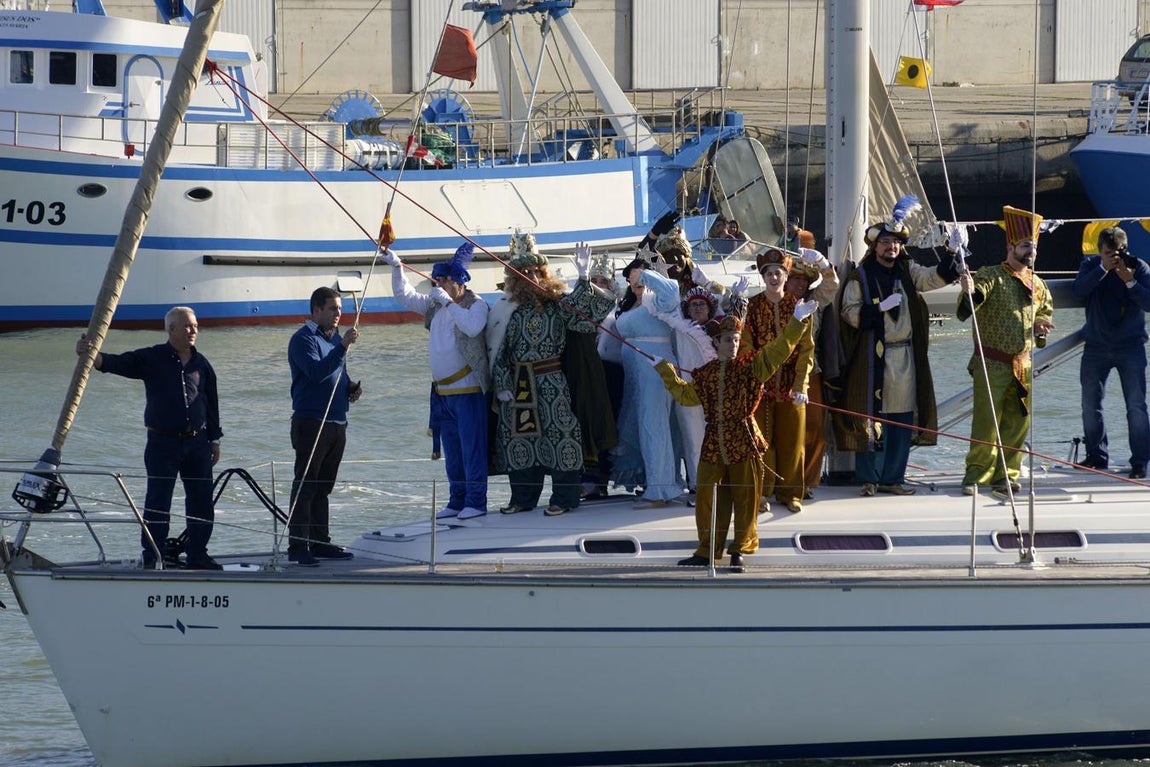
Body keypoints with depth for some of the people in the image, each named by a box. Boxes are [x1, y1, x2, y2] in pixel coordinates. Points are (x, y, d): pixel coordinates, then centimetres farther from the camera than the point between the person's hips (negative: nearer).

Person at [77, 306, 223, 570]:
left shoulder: (201, 364, 10)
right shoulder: (151, 359, -1)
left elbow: (212, 403, 16)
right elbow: (115, 363, -11)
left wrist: (214, 440, 14)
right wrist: (91, 354, -31)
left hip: (197, 442, 4)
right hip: (162, 442, -4)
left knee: (201, 501, 6)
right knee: (158, 502, -4)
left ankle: (198, 556, 17)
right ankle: (152, 559, 0)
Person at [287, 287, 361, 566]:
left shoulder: (335, 338, 18)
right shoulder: (304, 339, -10)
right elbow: (317, 372, -24)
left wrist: (351, 388, 8)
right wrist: (343, 346, -29)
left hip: (336, 424, 8)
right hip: (311, 424, -8)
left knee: (323, 487, 13)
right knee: (305, 487, -8)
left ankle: (320, 542, 19)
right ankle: (298, 546, -9)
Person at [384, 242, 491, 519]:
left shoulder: (476, 305, -8)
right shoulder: (435, 305, 13)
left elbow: (472, 327, -27)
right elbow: (404, 296, 17)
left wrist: (449, 302, -23)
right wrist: (396, 268, 5)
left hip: (468, 389, -8)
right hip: (442, 390, 8)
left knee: (472, 447, -6)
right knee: (451, 450, 12)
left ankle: (476, 501, -3)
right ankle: (457, 501, 19)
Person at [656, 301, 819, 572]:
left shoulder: (750, 366, 2)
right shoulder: (704, 374, 10)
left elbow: (779, 349, -4)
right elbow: (685, 394, 23)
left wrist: (796, 321, -11)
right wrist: (665, 371, 24)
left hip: (744, 442, -2)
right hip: (713, 445, 2)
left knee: (745, 498, 1)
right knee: (708, 498, 4)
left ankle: (740, 551, 11)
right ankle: (707, 550, 15)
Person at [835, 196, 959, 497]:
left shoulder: (907, 272, 12)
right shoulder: (860, 276, 0)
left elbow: (935, 277, -2)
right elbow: (850, 312, -5)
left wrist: (951, 254, -17)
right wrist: (881, 308, -16)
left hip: (905, 355, 5)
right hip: (873, 356, -5)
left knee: (903, 417, 5)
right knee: (871, 415, -4)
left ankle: (893, 477, 12)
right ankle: (869, 478, 3)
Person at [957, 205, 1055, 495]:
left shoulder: (1037, 284, 11)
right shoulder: (990, 276, -7)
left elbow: (1047, 311, 26)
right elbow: (967, 309, -20)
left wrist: (1042, 325, 3)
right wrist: (968, 292, -43)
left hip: (1023, 365, 6)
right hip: (992, 363, -6)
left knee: (1018, 422, 6)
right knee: (987, 421, -8)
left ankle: (1005, 474, 15)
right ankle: (976, 474, -1)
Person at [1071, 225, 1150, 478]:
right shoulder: (1091, 265, 1)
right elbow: (1079, 291, -17)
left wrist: (1129, 281, -25)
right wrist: (1103, 269, -23)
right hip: (1096, 347, 3)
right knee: (1090, 405, 6)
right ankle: (1097, 455, 20)